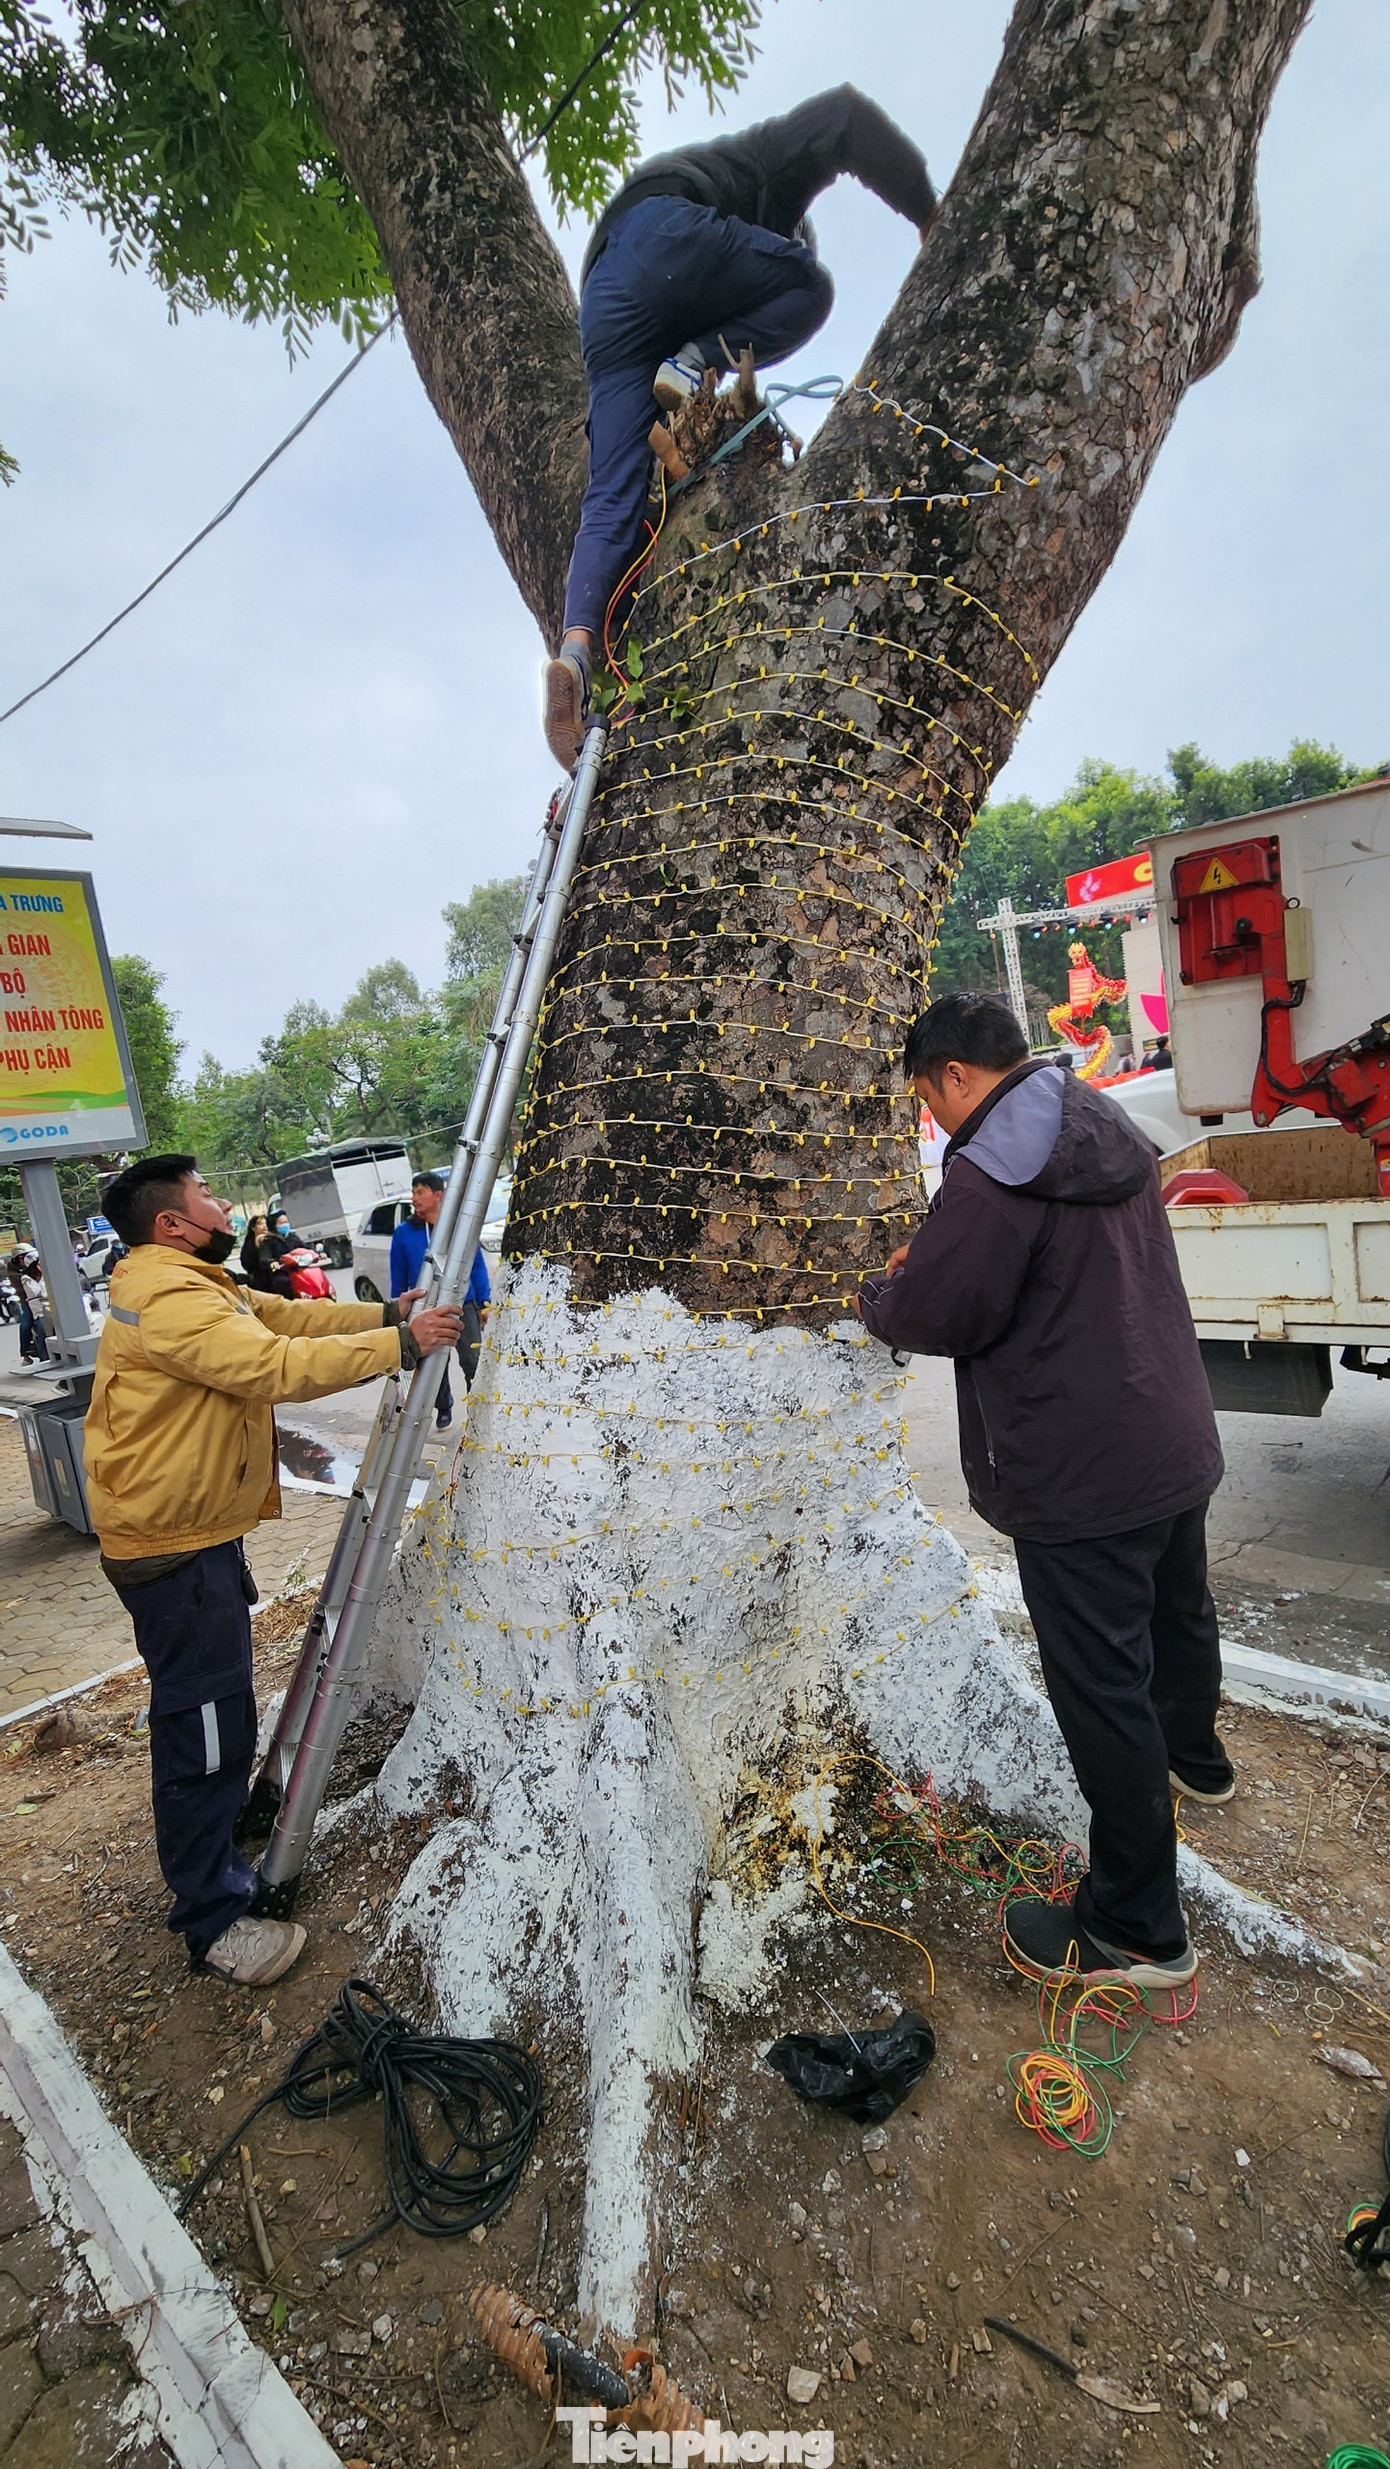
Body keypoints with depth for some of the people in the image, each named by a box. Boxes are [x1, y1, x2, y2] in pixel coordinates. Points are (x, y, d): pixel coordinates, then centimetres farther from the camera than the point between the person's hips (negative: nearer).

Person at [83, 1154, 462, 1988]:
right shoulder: (169, 1298, -24)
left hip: (197, 1532, 11)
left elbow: (286, 1317, 9)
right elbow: (277, 1366, -33)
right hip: (174, 1547, -11)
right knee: (204, 1726, 0)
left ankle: (219, 1861, 45)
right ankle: (214, 1920, 16)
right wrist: (399, 1347, -28)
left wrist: (384, 1315, -1)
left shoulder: (196, 1286, 13)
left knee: (216, 1715, 25)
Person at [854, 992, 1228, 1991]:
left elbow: (932, 1315, -21)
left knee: (1101, 1689, 3)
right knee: (1178, 1614, 31)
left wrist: (878, 1292, 2)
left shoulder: (993, 1168, -23)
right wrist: (934, 1259, 10)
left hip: (1082, 1476, -10)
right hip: (1178, 1442, 10)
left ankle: (1138, 1927, 20)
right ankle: (1194, 1758, 58)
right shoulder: (1112, 1132, 7)